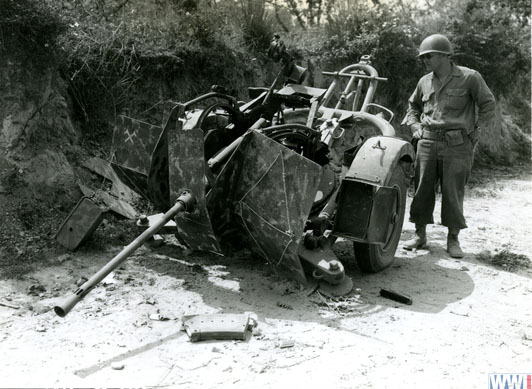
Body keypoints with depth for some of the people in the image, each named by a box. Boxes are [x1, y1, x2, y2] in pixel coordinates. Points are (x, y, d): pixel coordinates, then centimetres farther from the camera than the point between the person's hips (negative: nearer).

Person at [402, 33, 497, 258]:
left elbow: (488, 105, 6)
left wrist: (476, 130, 0)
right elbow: (413, 107, 26)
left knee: (453, 192, 0)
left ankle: (453, 239, 13)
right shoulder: (425, 82, 10)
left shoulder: (469, 78, -2)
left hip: (457, 146, -3)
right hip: (427, 143, 4)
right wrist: (415, 127, 11)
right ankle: (420, 234, 17)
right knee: (422, 189, 4)